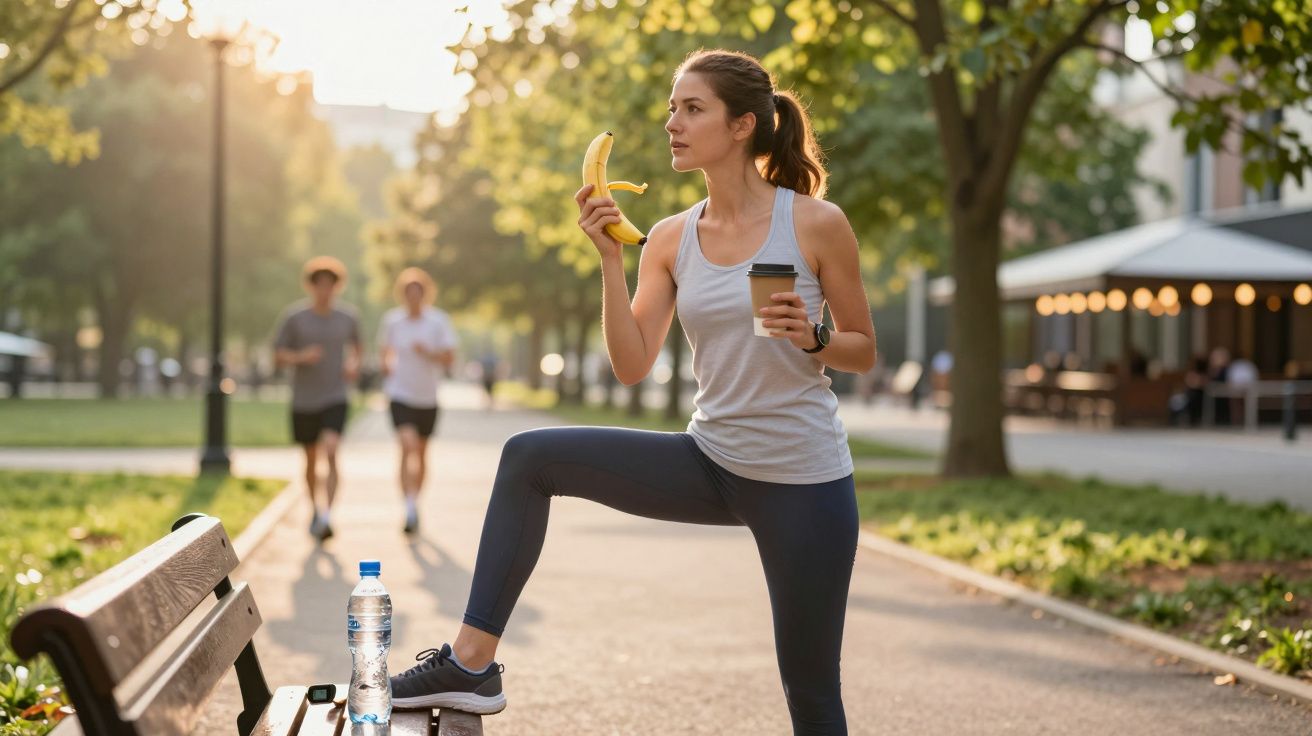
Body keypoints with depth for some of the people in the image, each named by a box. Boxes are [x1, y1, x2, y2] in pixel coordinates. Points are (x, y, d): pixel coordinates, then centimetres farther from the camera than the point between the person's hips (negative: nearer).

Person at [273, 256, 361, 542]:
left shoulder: (347, 317, 0)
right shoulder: (294, 317, -5)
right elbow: (278, 356, -1)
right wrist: (301, 357, -21)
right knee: (311, 460, 14)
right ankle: (315, 509, 37)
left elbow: (356, 344, 20)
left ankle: (327, 517, -26)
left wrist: (354, 365, 0)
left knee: (331, 453, -22)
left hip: (335, 398, -1)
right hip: (303, 400, 1)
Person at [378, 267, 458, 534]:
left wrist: (427, 352, -21)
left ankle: (415, 503, 34)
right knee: (408, 445, -21)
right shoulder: (392, 320, -2)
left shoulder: (438, 321, -4)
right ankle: (410, 507, -27)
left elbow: (449, 358, -6)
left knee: (421, 452, 14)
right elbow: (384, 352, 14)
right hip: (400, 395, -2)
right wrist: (387, 369, -3)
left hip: (428, 396, 2)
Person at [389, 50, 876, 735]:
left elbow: (863, 350, 0)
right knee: (530, 456, -8)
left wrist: (812, 337, -21)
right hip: (710, 464, 4)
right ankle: (473, 664, -5)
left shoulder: (816, 223, -9)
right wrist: (610, 257, -13)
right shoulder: (670, 239, 2)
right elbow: (632, 364, -5)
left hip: (803, 480, -4)